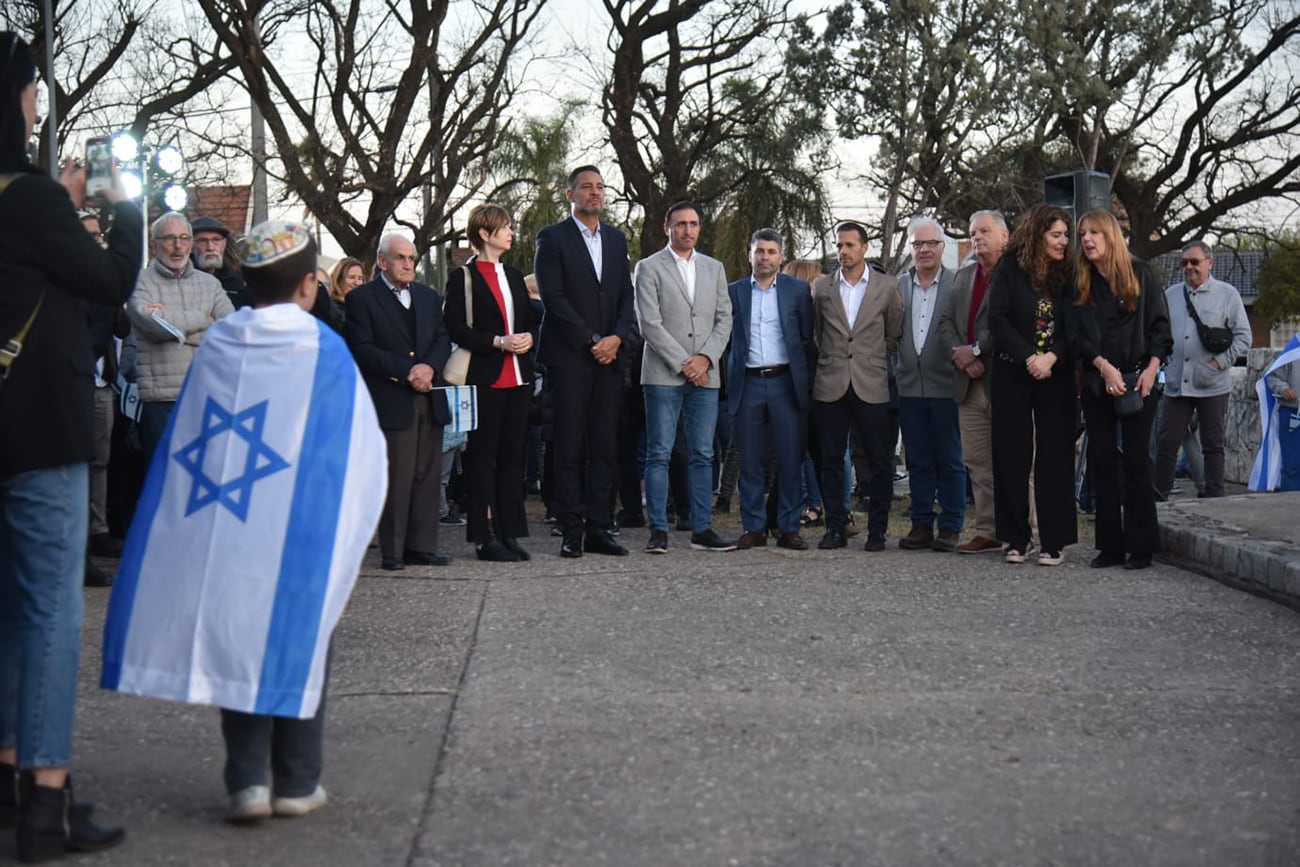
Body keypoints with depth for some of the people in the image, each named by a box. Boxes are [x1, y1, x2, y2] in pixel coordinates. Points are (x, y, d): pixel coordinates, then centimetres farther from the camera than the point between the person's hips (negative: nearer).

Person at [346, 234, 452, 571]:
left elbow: (443, 339, 12)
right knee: (396, 477, -5)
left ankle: (422, 546, 12)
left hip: (429, 399, 6)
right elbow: (363, 350, -9)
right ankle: (392, 551, 1)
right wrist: (407, 372, -15)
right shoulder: (361, 298, 0)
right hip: (391, 401, -6)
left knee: (427, 475, 6)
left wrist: (429, 367, -9)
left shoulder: (429, 297, 19)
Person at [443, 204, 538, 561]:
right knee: (482, 456, -2)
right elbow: (455, 328, -10)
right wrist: (499, 342, -18)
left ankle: (509, 532, 13)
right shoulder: (462, 277, -3)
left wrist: (528, 337, 0)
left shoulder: (514, 276, 18)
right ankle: (484, 537, 2)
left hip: (518, 378, 6)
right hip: (484, 380, -6)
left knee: (512, 454, 8)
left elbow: (531, 319, 23)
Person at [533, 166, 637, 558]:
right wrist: (592, 341, -12)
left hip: (609, 356, 5)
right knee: (569, 448, -3)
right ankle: (571, 532, 0)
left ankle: (598, 529, 8)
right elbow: (554, 298, -8)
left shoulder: (616, 239, 17)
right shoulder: (552, 238, 0)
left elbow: (627, 296, 13)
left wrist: (617, 338, -4)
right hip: (569, 357, -5)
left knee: (604, 447, 4)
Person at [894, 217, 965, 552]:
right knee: (918, 461, 10)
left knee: (950, 461, 3)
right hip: (909, 386, 4)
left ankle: (951, 527, 9)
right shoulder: (899, 286, 9)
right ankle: (921, 524, 17)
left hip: (946, 386, -3)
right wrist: (893, 373, 3)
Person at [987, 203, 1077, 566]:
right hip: (1012, 374, -1)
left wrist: (1052, 358, -14)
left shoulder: (1067, 275, 5)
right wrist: (1028, 358, -15)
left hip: (1057, 376, 1)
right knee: (1012, 454, 2)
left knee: (1055, 454, -1)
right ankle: (1016, 538, 10)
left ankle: (1054, 540, 3)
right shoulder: (1010, 269, -1)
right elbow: (997, 319, -7)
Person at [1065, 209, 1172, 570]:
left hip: (1138, 381, -2)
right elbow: (1076, 335, 0)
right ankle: (1110, 546, 8)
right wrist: (1104, 367, -14)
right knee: (1102, 461, 3)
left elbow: (1160, 324, 1)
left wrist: (1152, 368, -11)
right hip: (1097, 384, 3)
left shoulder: (1140, 274, 3)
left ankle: (1140, 547, 1)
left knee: (1135, 460, -3)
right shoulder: (1080, 284, 8)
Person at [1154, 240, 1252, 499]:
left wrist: (1218, 364, -10)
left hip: (1212, 386, -2)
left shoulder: (1227, 294, 1)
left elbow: (1243, 336, -1)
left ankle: (1214, 498, 12)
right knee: (1166, 444, 1)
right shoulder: (1170, 294, 11)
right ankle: (1157, 497, 7)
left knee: (1213, 446, 6)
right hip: (1175, 383, 2)